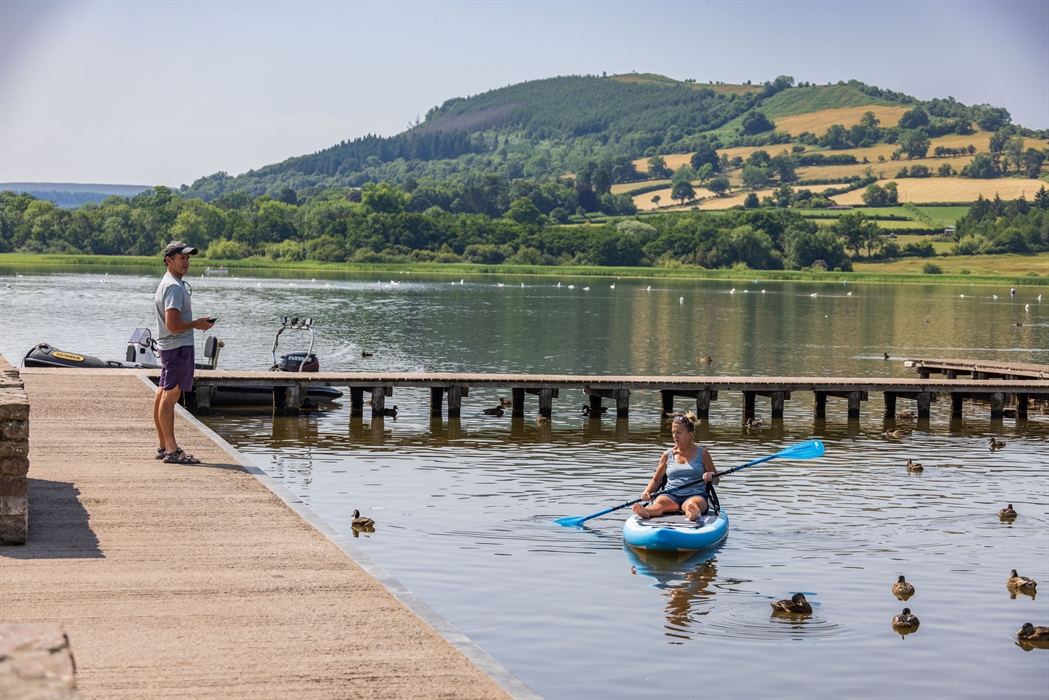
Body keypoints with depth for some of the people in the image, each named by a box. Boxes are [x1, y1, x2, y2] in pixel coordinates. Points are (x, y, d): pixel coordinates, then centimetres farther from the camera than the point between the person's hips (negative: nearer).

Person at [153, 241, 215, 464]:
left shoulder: (170, 283, 17)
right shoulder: (174, 287, -17)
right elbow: (172, 324, -25)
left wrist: (198, 322, 15)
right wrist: (196, 324, -11)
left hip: (168, 346, 11)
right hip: (179, 346, -11)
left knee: (163, 395, 14)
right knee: (170, 396, -9)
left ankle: (164, 447, 22)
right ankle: (171, 451, -9)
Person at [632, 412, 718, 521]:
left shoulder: (702, 453, 11)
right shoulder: (668, 455, 16)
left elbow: (716, 480, 13)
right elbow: (656, 480, 20)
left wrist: (710, 476, -11)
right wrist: (647, 492, -1)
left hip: (695, 495, -2)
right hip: (671, 496, 2)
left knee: (692, 504, -40)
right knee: (659, 502, -35)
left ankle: (694, 513, -75)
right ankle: (646, 512, -68)